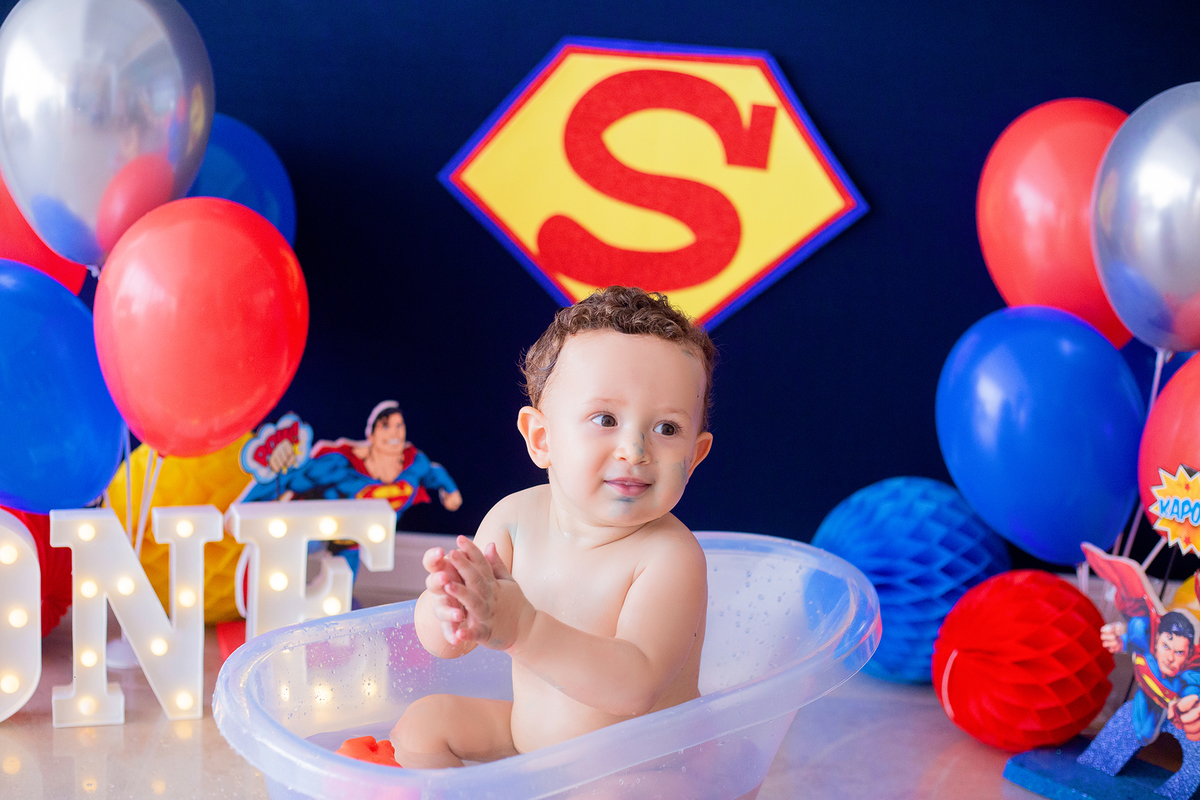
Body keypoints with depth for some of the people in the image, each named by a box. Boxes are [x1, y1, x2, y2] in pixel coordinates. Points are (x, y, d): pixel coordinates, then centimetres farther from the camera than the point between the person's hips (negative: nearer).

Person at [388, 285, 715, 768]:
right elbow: (440, 644, -12)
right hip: (527, 736, 6)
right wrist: (447, 611, -38)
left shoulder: (671, 557, -26)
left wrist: (521, 628, -50)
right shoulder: (515, 517, -9)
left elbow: (636, 687, -38)